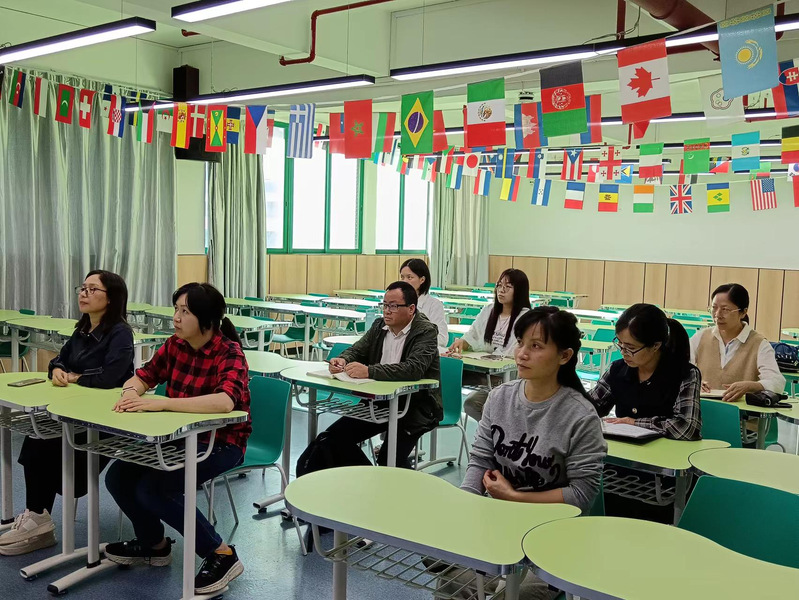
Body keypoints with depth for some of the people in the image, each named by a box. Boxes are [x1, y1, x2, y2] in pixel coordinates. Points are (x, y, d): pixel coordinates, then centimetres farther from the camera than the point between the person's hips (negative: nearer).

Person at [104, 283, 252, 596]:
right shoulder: (175, 345, -1)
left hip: (221, 443, -7)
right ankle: (154, 543, 23)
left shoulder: (229, 353, -22)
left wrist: (160, 403, -43)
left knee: (153, 488, -23)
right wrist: (132, 391, -20)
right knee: (118, 476, -3)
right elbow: (141, 377, 6)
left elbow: (225, 402, -40)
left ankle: (221, 555, -9)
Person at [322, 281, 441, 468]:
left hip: (417, 405, -7)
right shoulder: (379, 326, 8)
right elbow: (356, 350, 12)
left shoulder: (426, 331, -14)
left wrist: (369, 371, -37)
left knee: (388, 458, -24)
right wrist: (342, 360, -14)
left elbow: (414, 369, -29)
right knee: (332, 437, -1)